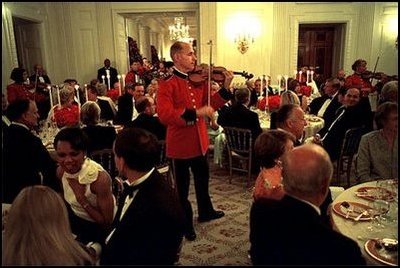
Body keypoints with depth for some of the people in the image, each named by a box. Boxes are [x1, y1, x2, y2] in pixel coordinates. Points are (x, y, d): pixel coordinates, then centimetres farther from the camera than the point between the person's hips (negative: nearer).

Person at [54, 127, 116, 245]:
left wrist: (82, 199, -30)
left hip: (98, 227, -6)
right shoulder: (61, 171, -10)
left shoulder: (100, 177, -29)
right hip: (75, 218, 6)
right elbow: (65, 200, 10)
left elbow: (107, 223, -23)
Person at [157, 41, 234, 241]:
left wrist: (226, 88, -7)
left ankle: (205, 212, 48)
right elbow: (164, 115, -28)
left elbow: (210, 104, 7)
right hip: (180, 143, -7)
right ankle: (186, 224, 30)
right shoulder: (167, 84, -16)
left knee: (203, 179, 25)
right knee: (183, 186, 10)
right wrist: (195, 113, -34)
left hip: (200, 140, 7)